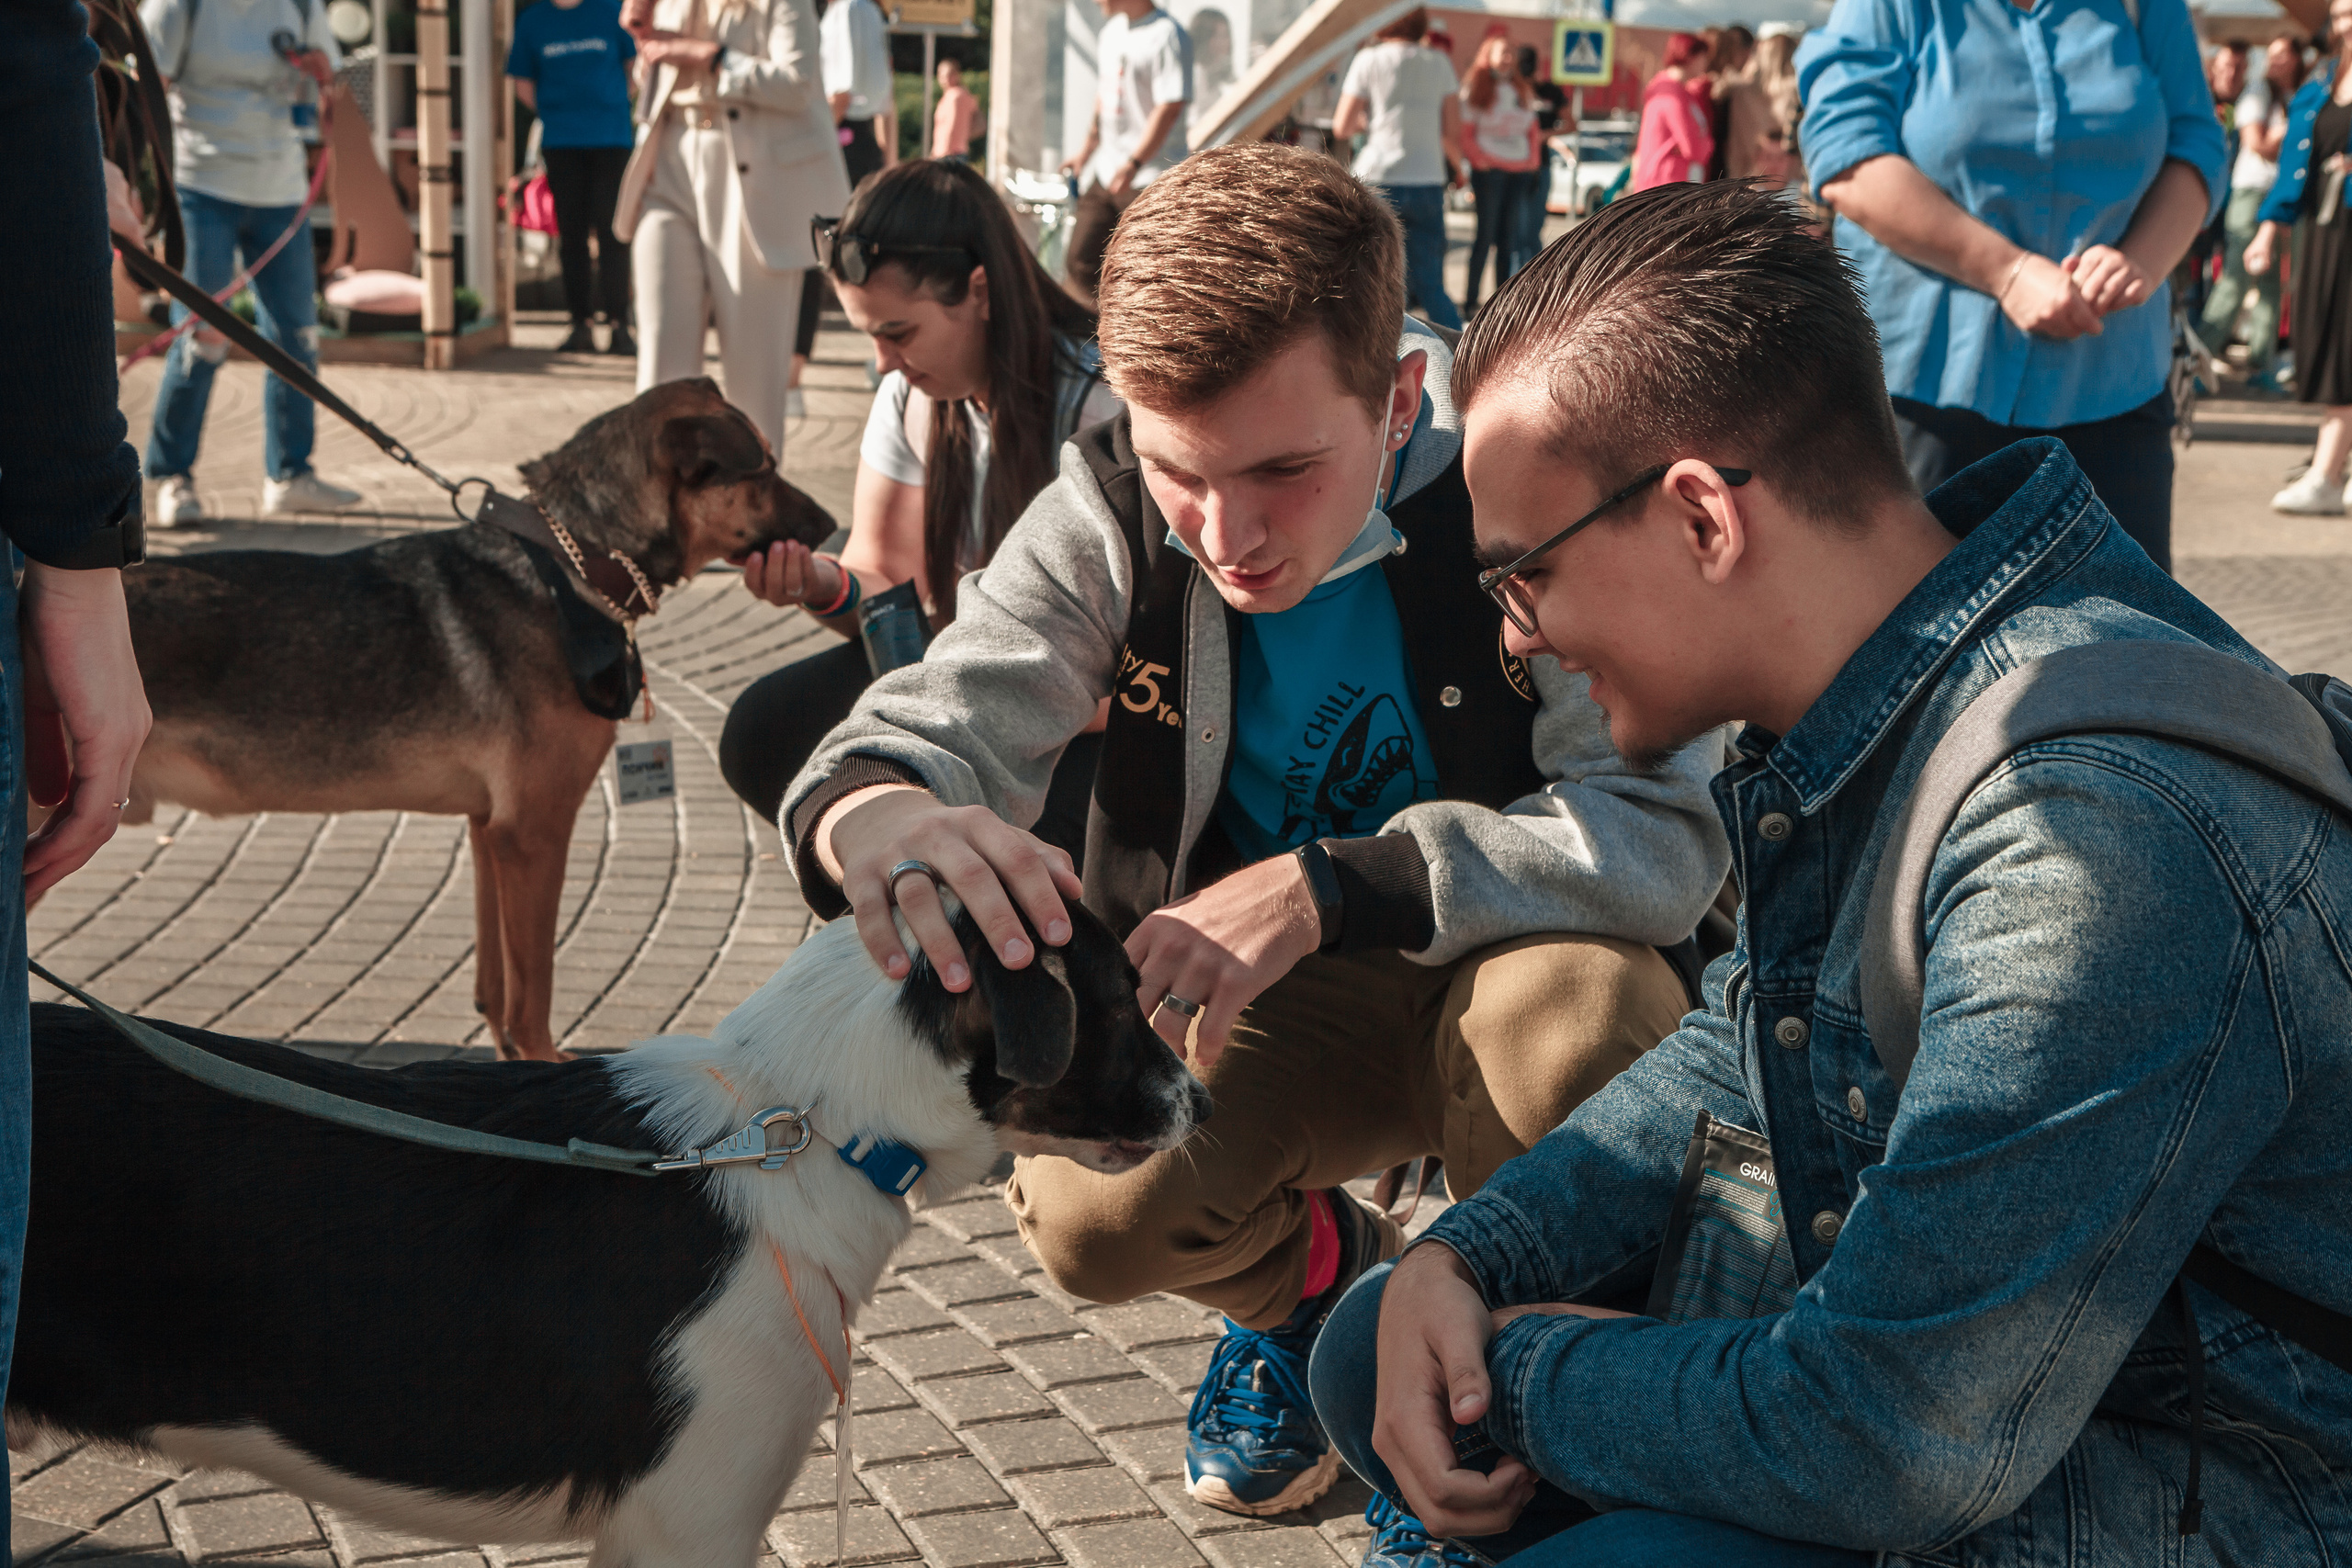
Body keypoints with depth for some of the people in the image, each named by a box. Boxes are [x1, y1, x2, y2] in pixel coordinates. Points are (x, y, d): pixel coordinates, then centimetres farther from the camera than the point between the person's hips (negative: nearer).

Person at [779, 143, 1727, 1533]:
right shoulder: (1111, 516, -13)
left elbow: (1672, 831, -28)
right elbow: (944, 725, -18)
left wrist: (1327, 884, -38)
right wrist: (872, 807, -46)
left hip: (1496, 977, -2)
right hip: (1260, 1011, 3)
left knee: (1574, 1007, -36)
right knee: (1088, 1209, -25)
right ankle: (1321, 1274, 14)